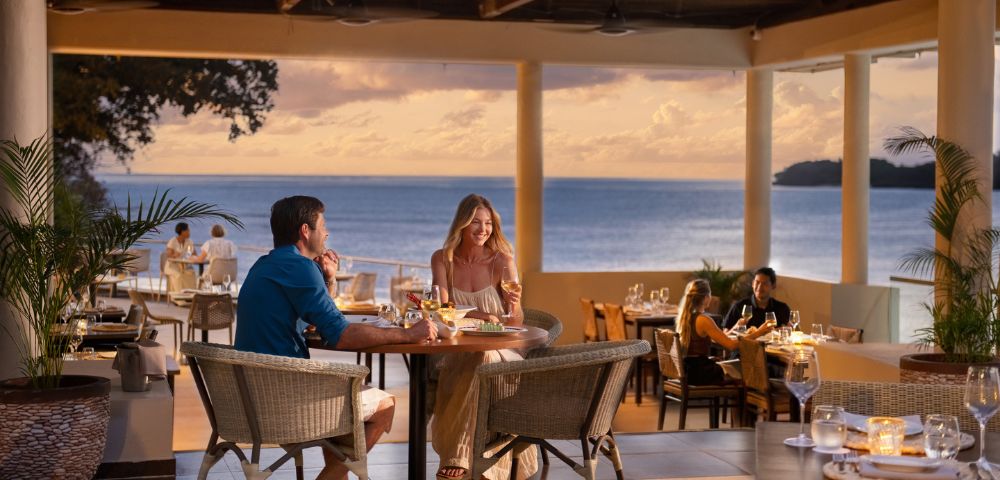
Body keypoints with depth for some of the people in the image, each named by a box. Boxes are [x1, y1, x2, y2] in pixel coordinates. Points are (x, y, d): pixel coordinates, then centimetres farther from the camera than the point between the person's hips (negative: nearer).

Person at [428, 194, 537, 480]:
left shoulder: (502, 261, -2)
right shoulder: (442, 259, 3)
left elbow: (516, 324, -5)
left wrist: (514, 307, -29)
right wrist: (478, 316, -24)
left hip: (499, 352, -1)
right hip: (457, 354, 1)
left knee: (482, 364, -34)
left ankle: (460, 456, -28)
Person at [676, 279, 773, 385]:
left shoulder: (683, 316, 7)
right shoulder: (703, 320, -18)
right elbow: (731, 345, -19)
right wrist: (757, 334, -11)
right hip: (700, 374, -8)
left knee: (740, 365, 21)